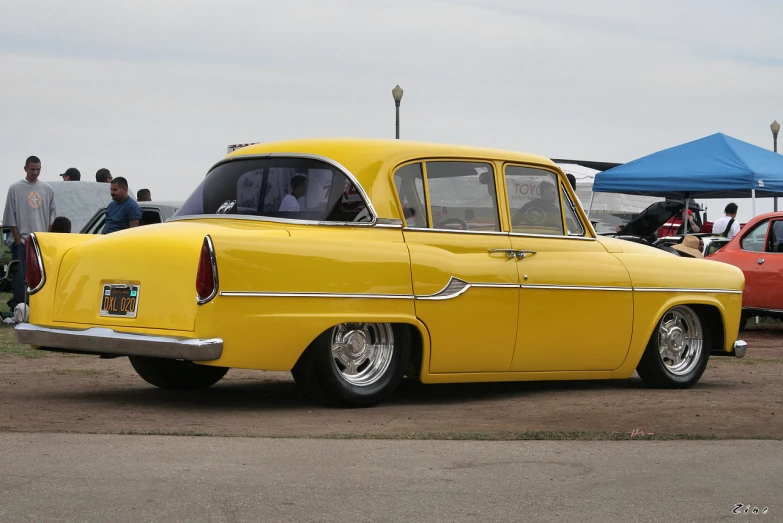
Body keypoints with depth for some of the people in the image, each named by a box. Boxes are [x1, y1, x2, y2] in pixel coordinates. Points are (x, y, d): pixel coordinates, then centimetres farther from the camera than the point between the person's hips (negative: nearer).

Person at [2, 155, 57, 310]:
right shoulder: (15, 188, 1)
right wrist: (17, 238, -6)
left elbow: (52, 214, 13)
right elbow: (10, 215, 0)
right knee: (20, 275, -8)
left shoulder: (47, 189, 11)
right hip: (21, 240, -3)